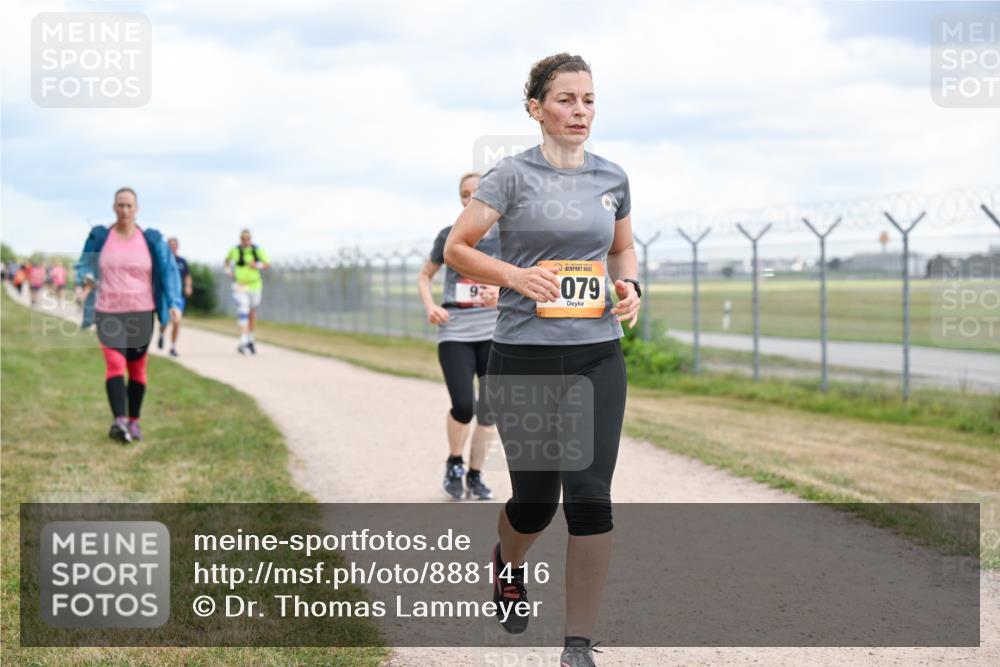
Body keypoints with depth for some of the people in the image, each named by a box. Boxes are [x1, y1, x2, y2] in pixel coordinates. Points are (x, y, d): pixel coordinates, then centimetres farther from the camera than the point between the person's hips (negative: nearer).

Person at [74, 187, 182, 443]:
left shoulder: (151, 240, 0)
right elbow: (83, 264, 11)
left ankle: (134, 422, 21)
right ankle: (119, 421, -30)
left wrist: (174, 303, -14)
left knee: (137, 368, 8)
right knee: (115, 363, -19)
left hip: (141, 314, 1)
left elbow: (169, 271, 0)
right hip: (108, 313, -1)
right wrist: (85, 280, -13)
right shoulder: (100, 237, 1)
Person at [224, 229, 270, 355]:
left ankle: (250, 340, 33)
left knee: (252, 314, 14)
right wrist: (228, 270, -1)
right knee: (243, 313, -17)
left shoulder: (258, 250, -5)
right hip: (240, 286, -2)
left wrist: (258, 265, -21)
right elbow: (227, 260, 15)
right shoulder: (235, 251, -5)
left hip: (255, 285, 2)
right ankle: (243, 343, -24)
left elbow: (268, 264, -3)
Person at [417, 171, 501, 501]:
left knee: (488, 410, 3)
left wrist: (501, 294, -20)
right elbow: (424, 276, 14)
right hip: (455, 334, -1)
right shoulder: (449, 237, 3)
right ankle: (454, 462, 12)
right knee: (462, 406, -15)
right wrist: (430, 307, -5)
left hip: (494, 334, 1)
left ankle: (475, 476, 20)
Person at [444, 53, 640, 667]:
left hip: (597, 357, 3)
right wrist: (513, 274, -19)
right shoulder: (513, 175, -4)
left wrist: (630, 286, 2)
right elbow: (457, 248, -3)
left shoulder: (613, 178, 8)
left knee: (590, 495, -8)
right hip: (524, 358, -2)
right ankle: (508, 562, 44)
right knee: (535, 496, 6)